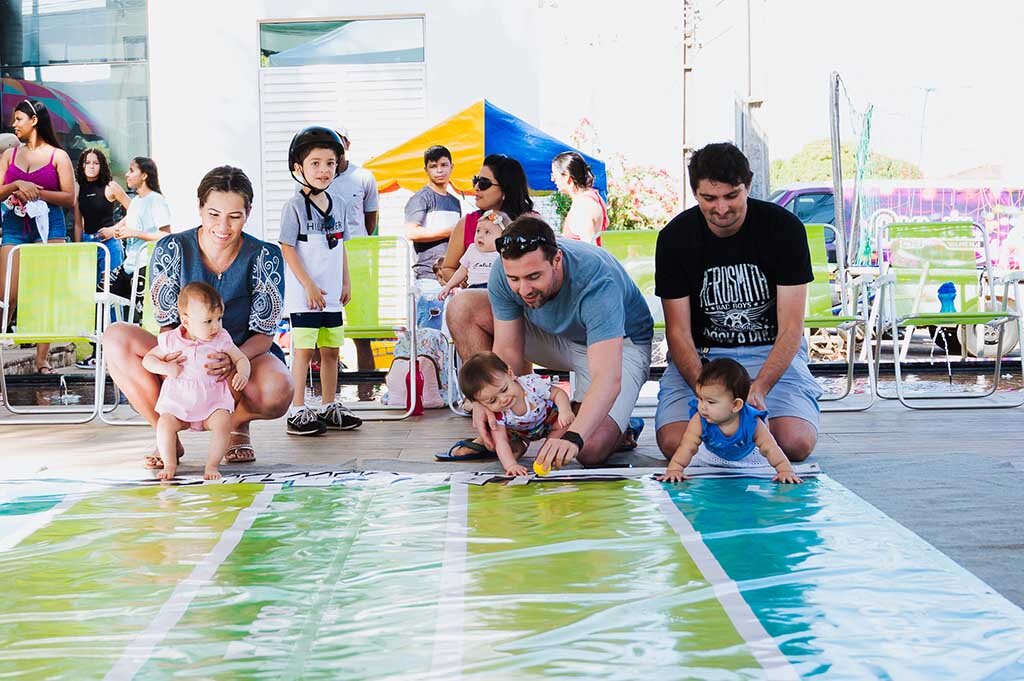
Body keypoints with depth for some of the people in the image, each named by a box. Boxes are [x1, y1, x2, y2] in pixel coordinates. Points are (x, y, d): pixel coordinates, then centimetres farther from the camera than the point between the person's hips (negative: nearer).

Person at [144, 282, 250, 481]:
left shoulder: (221, 340, 0)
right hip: (178, 401, 0)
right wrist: (165, 368, -14)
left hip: (212, 402, 0)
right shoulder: (171, 341, 0)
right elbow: (148, 359, 7)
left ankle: (212, 465, -16)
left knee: (223, 423, -28)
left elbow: (241, 359, 4)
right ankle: (169, 464, -10)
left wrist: (242, 374, -19)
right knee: (165, 423, -26)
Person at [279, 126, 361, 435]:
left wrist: (345, 283, 12)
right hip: (304, 294, -6)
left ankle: (330, 407, 22)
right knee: (303, 350, -5)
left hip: (331, 295, 7)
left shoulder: (337, 205, 10)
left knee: (331, 350, 12)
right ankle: (297, 410, 0)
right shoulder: (294, 206, -10)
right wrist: (309, 286, -15)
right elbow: (287, 249, -12)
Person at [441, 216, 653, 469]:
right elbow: (508, 350, -17)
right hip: (556, 335, 5)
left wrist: (573, 437, -61)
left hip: (620, 345, -5)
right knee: (463, 309, -12)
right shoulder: (503, 272, -25)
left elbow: (608, 380, -47)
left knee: (591, 450, -30)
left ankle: (618, 428, 9)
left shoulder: (596, 282, -40)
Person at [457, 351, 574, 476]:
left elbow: (558, 393, -26)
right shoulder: (497, 414, -36)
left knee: (567, 421, -28)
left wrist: (565, 411, -45)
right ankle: (520, 446, 4)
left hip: (548, 418, -1)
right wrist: (511, 465, -54)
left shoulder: (533, 384, -39)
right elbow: (500, 441, -39)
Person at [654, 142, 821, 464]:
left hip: (772, 352, -1)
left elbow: (791, 327, -13)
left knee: (796, 444, -26)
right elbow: (678, 332, -7)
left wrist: (759, 388, -31)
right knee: (674, 444, -24)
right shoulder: (675, 238, -7)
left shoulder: (784, 228, -11)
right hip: (700, 355, 1)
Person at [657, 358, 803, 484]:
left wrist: (785, 471, -46)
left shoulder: (751, 422, -39)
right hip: (711, 454, 1)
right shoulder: (699, 421, -37)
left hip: (746, 455, -1)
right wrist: (674, 470, -54)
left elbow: (769, 449, -36)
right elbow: (687, 447, -40)